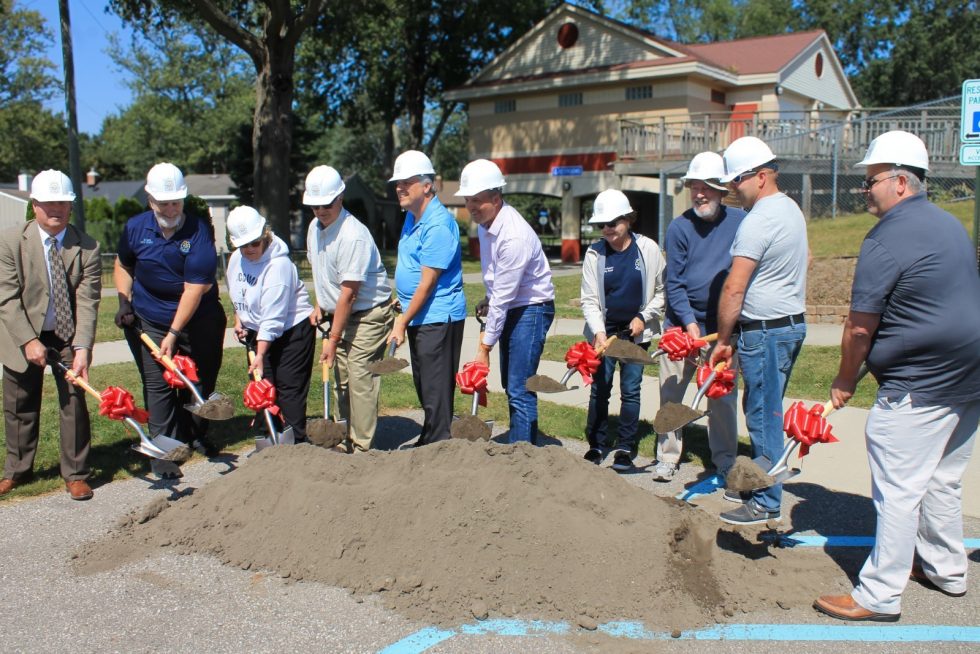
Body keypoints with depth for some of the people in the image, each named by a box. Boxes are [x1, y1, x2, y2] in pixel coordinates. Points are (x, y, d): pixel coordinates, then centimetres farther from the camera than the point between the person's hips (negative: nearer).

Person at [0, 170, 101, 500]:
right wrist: (28, 340, -22)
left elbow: (87, 302, -17)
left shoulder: (87, 247, -12)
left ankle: (75, 474, 16)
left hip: (68, 336, 0)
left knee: (74, 402, 3)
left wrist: (81, 348, -27)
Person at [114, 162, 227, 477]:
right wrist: (124, 303, 0)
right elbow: (122, 266, 15)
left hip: (198, 320, -1)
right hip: (148, 320, 2)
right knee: (158, 384, -2)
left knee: (201, 380, 9)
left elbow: (194, 289, -20)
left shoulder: (199, 232, -17)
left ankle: (195, 434, 31)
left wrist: (174, 333, -21)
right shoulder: (135, 227, -4)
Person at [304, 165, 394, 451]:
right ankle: (346, 439, 21)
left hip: (369, 314, -8)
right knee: (341, 380, 10)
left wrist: (333, 339, -21)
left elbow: (349, 292, -24)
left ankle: (362, 447, -3)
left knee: (360, 379, -10)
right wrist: (319, 304, 13)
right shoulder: (314, 227, 5)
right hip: (339, 313, 9)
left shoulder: (353, 235, -24)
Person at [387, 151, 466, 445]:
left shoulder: (438, 225, -19)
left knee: (436, 391, -3)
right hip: (418, 317, 10)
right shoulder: (412, 217, 12)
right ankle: (429, 443, 29)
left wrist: (402, 322, -18)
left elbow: (427, 282, -21)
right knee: (423, 386, 17)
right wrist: (401, 301, 20)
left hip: (438, 318, -10)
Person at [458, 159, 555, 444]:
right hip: (508, 307, 9)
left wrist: (485, 345, -21)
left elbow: (504, 296, -26)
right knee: (510, 384, 16)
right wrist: (487, 300, 16)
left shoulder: (514, 235, -28)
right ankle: (520, 444, 29)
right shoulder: (485, 221, 0)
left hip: (531, 309, -9)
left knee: (519, 388, -11)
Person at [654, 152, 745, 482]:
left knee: (722, 399, 6)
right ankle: (667, 458, 20)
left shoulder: (739, 222, -1)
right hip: (682, 324, 0)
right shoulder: (679, 227, -3)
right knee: (670, 393, 6)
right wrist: (689, 322, -13)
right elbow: (673, 283, -4)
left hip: (723, 328, 0)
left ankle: (725, 464, 20)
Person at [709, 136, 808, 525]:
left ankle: (767, 504, 6)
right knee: (763, 411, 18)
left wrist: (722, 340, -10)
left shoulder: (759, 220, -18)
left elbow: (734, 289, -19)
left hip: (766, 330, -10)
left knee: (763, 416, -2)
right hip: (791, 322, 10)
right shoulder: (791, 210, 14)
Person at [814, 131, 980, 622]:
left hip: (917, 388, -10)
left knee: (897, 493, -3)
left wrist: (844, 383, -2)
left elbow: (859, 328, -15)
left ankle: (879, 596, 5)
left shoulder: (887, 240, -17)